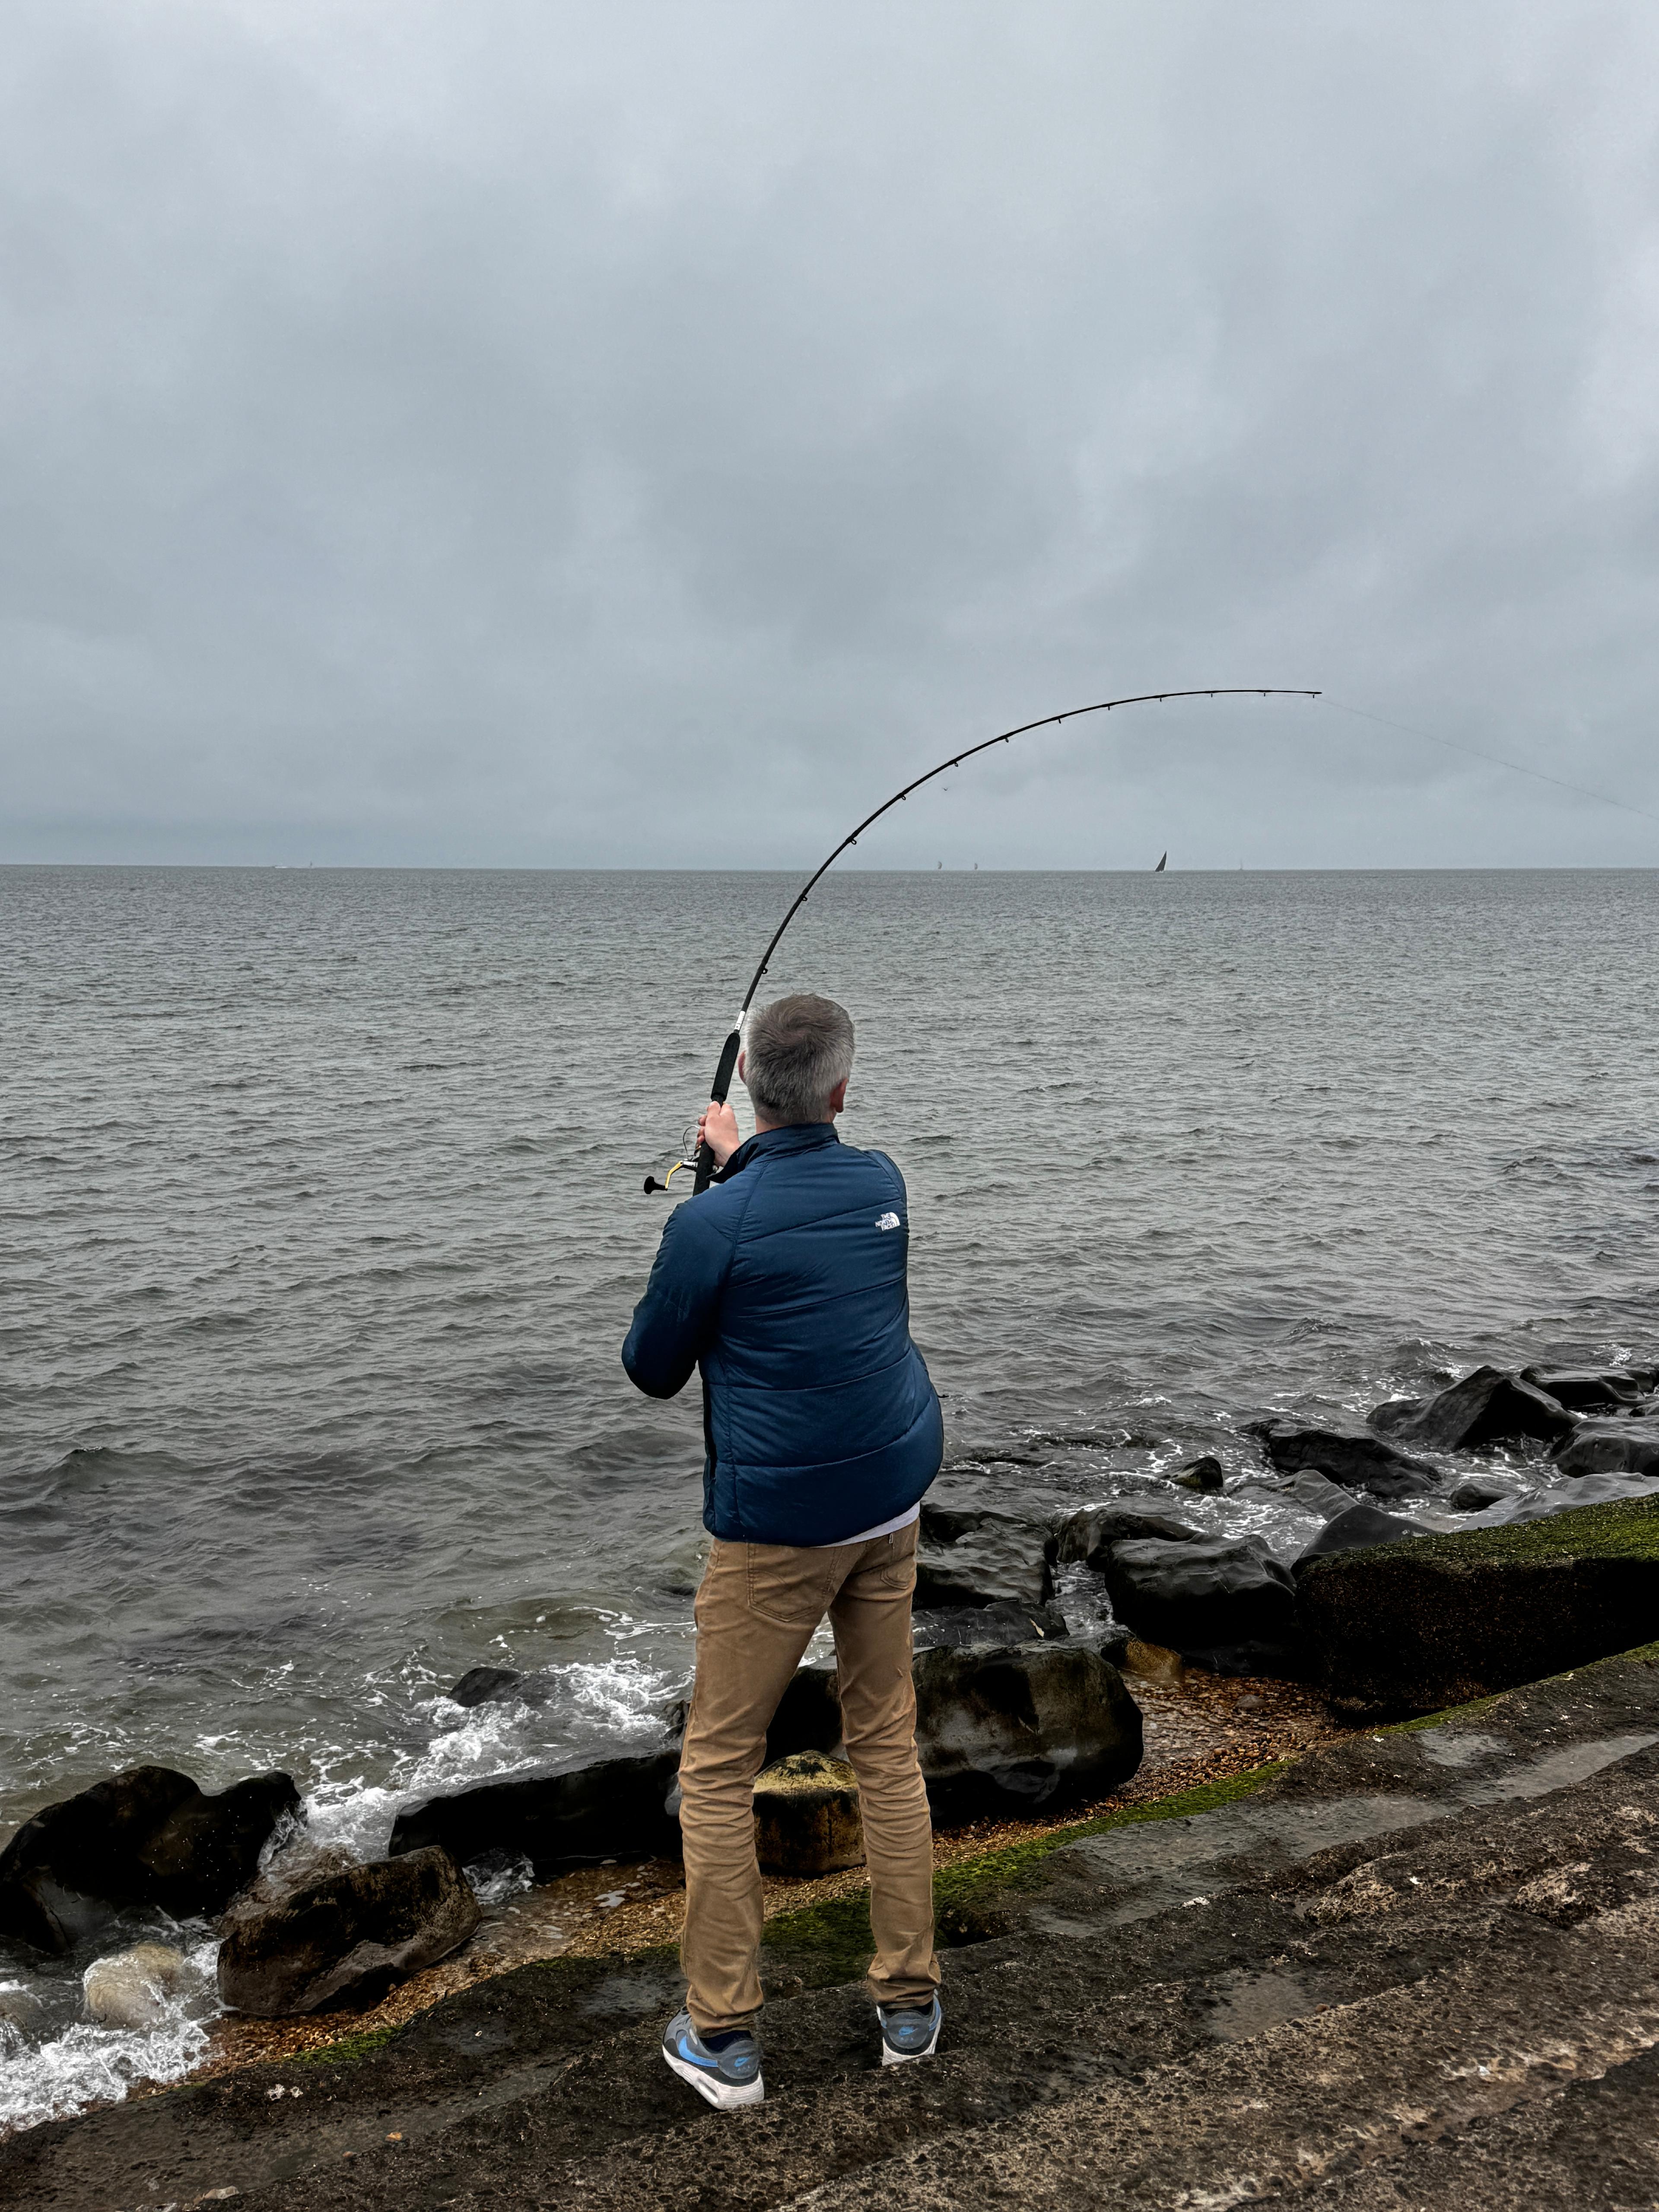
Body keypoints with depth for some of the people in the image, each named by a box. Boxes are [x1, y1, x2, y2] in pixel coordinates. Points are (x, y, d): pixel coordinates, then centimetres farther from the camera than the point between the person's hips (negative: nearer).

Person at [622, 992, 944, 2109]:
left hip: (776, 1526, -5)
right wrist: (740, 1159, 34)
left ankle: (723, 2037, 15)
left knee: (718, 1769, 8)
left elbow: (653, 1372, -5)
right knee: (889, 1746, 16)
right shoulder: (883, 1182, -3)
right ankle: (910, 2002, 26)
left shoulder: (712, 1226, -20)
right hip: (891, 1503, 6)